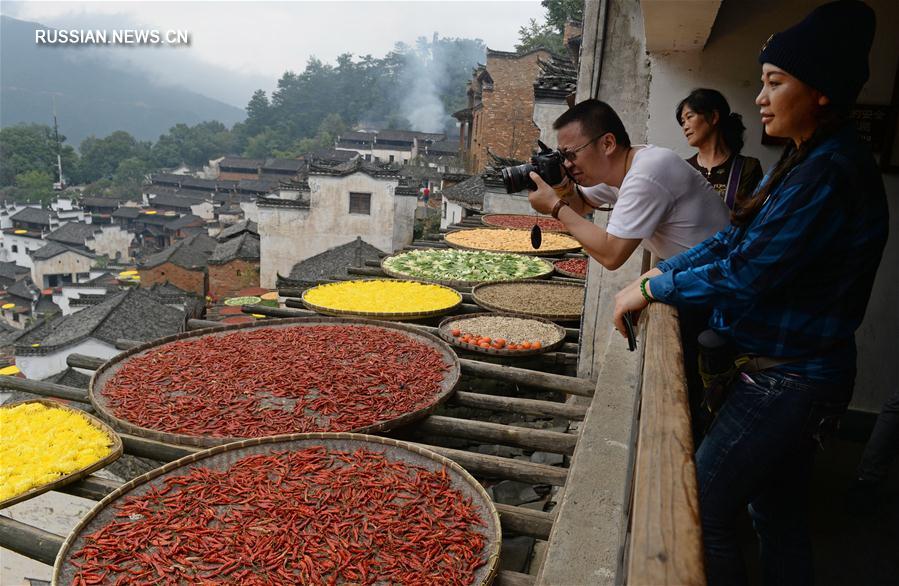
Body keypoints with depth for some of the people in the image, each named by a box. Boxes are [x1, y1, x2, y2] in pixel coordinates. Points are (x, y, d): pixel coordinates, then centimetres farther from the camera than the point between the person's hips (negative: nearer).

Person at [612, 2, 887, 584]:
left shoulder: (830, 175, -22)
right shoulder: (803, 160, 9)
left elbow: (744, 274, -24)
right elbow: (735, 239, 10)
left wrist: (654, 288, -12)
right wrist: (658, 274, 0)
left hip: (789, 379, -10)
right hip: (794, 369, 10)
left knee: (702, 512, 1)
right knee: (779, 514, 22)